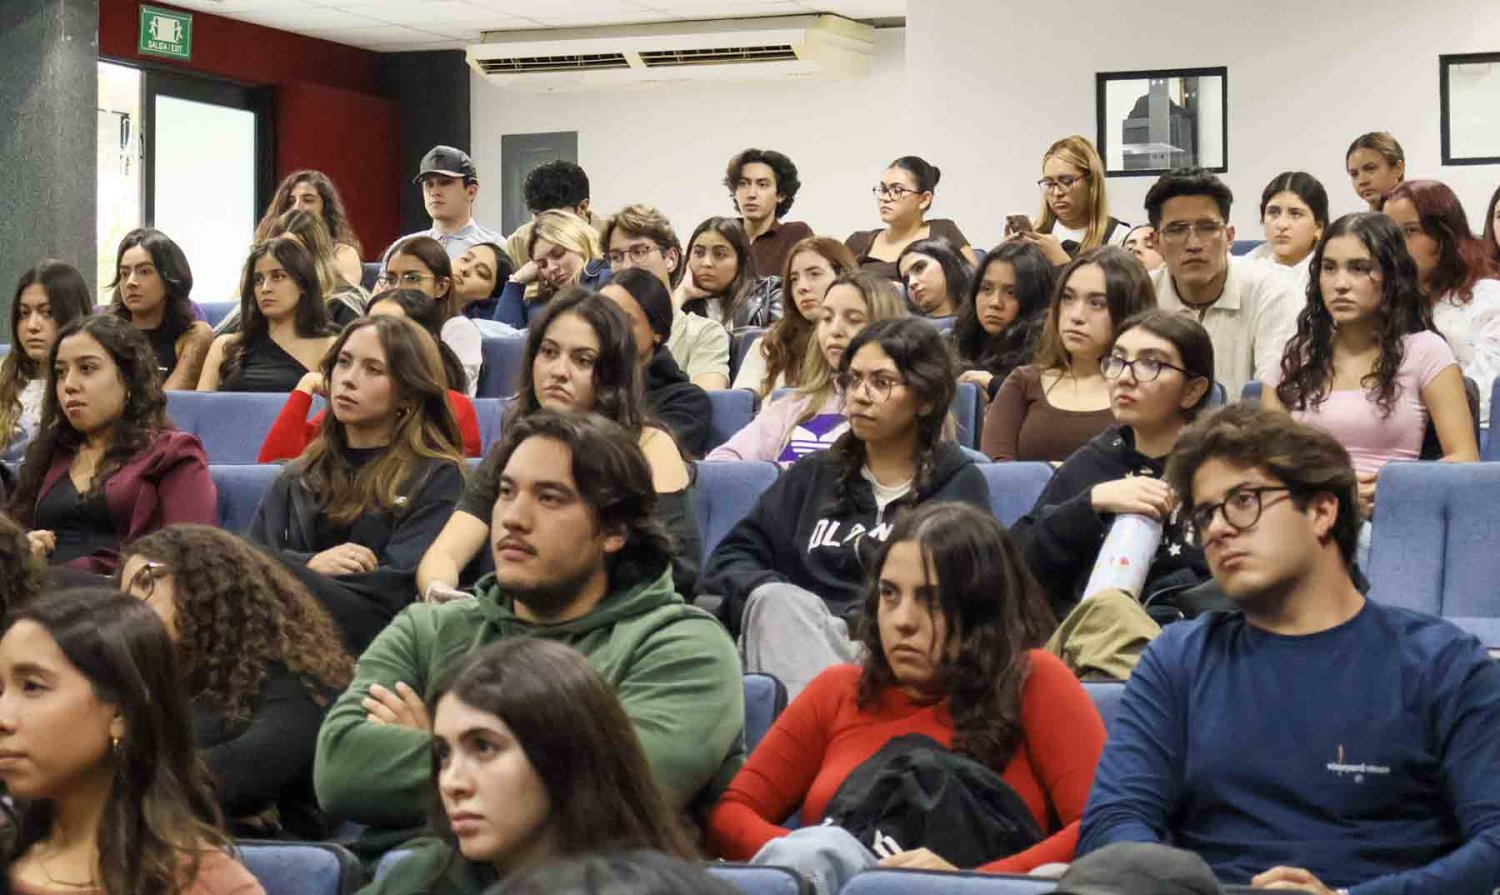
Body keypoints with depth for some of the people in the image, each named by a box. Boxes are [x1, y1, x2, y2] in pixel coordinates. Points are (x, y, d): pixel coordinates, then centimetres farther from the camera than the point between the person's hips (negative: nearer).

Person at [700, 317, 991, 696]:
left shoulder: (960, 485, 18)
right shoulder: (815, 476, 28)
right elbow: (731, 558, 19)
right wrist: (775, 603, -5)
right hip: (797, 643, 3)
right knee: (777, 601, -33)